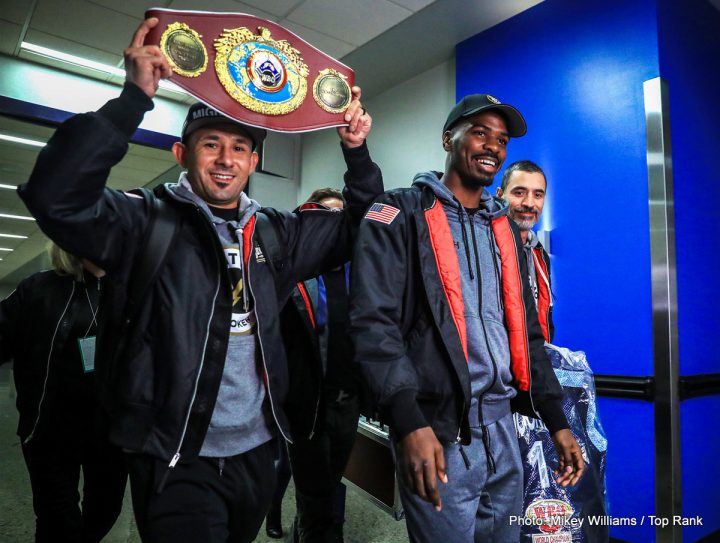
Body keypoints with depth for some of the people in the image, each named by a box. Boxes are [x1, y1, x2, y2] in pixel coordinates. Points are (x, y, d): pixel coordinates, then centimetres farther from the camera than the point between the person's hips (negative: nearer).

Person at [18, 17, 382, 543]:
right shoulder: (147, 222, -9)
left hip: (258, 450, 6)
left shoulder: (275, 233, 5)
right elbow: (57, 197, -25)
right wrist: (134, 101, -28)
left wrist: (357, 154, -2)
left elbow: (357, 228, 11)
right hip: (177, 460, -5)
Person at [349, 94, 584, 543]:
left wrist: (557, 420, 12)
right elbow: (373, 320, -16)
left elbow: (526, 330, 16)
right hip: (436, 430, -6)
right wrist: (409, 421, -24)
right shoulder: (401, 215, -6)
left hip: (502, 427, 7)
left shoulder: (504, 228, 14)